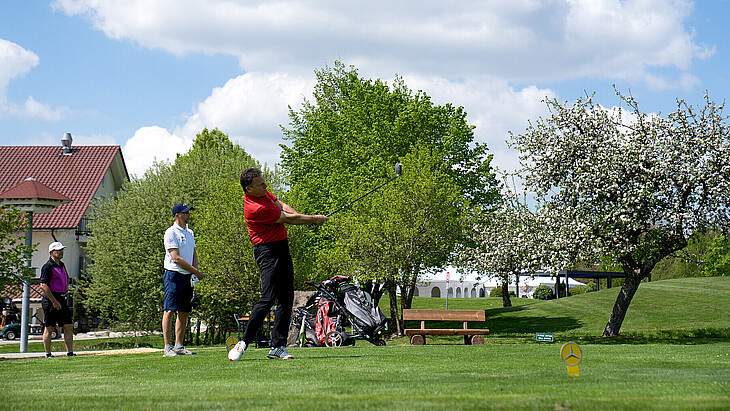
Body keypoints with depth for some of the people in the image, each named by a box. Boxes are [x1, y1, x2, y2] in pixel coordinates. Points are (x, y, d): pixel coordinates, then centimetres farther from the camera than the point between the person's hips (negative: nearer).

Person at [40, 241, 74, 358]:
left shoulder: (62, 265, 15)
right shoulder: (48, 266, -12)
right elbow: (43, 285, -19)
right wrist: (54, 302, -21)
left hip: (61, 299, 8)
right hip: (51, 300, -8)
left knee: (69, 326, 4)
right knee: (49, 328, -2)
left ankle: (70, 352, 7)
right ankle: (48, 354, 3)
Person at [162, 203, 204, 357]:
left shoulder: (190, 233, 17)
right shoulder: (171, 233, -8)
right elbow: (176, 258, -14)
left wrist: (194, 271, 0)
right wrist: (195, 271, -10)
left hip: (188, 277, 8)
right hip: (174, 275, -8)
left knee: (184, 313, 7)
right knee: (169, 311, -11)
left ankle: (179, 346, 12)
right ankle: (168, 347, -13)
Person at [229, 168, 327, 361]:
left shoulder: (263, 192, 7)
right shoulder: (255, 208, -22)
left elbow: (282, 206, 13)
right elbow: (288, 219, -14)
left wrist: (303, 218, -5)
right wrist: (314, 219, -2)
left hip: (282, 248, 10)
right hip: (267, 252, -10)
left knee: (286, 299, 4)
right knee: (268, 298, -15)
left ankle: (277, 346, 5)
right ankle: (244, 342, -6)